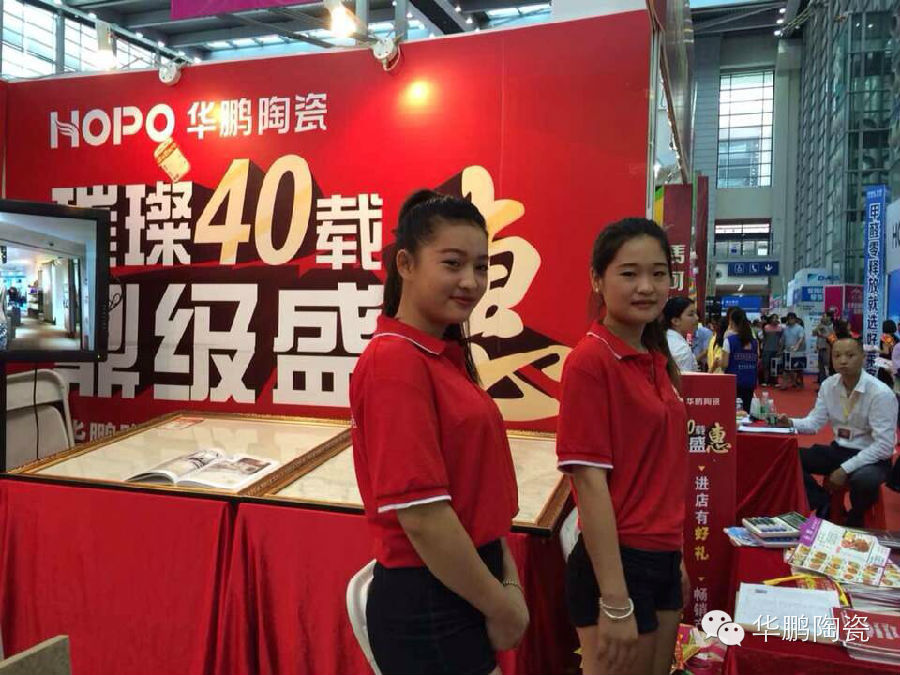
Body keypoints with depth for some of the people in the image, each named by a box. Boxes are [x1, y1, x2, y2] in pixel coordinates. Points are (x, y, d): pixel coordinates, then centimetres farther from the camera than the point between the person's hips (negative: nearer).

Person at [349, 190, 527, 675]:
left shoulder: (447, 356, 5)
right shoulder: (395, 360, -21)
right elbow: (421, 515, -24)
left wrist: (508, 579, 5)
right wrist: (502, 607, -13)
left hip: (467, 591, 8)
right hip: (428, 606, -8)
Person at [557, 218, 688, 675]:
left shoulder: (658, 361, 7)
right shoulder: (590, 360, -17)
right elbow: (590, 482, -20)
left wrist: (675, 557, 16)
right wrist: (615, 600, -20)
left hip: (662, 558, 8)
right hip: (616, 563, -8)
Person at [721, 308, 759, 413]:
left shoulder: (729, 340, -9)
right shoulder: (754, 342, 5)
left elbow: (724, 364, -11)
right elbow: (757, 363, 11)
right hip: (750, 382, 5)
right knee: (746, 411, 10)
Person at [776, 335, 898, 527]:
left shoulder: (881, 393, -20)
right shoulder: (829, 385, -3)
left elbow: (884, 445, -21)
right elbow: (815, 422, 2)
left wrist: (845, 469, -26)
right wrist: (790, 423, -21)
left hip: (872, 457, -5)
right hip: (839, 450, 6)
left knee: (863, 480, -38)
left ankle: (854, 522, -4)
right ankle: (823, 504, 1)